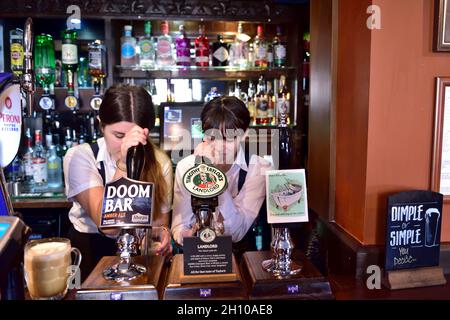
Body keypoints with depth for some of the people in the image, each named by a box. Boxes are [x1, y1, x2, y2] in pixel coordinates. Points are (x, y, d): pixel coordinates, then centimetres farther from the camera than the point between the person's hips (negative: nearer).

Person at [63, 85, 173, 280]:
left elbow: (161, 221, 3)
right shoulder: (79, 156, -13)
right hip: (90, 248, -1)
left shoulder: (160, 162, -6)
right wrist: (124, 165, -33)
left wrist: (161, 232, -20)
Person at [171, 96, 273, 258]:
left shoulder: (259, 169, -12)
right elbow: (179, 226, -5)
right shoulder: (186, 166, -6)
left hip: (241, 254, 1)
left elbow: (237, 233, -18)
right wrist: (188, 235, -28)